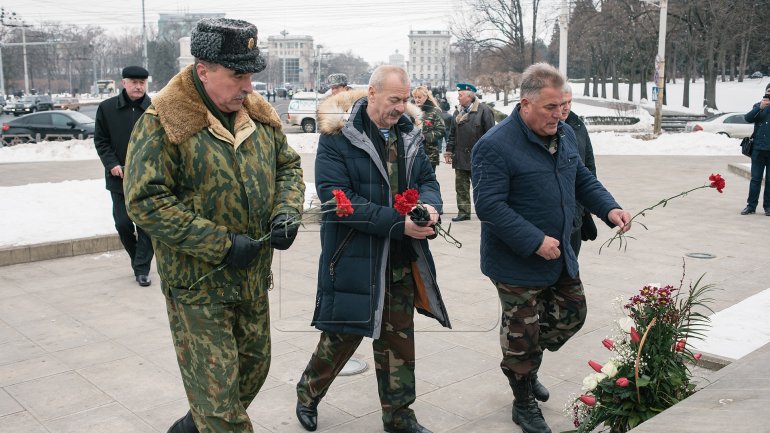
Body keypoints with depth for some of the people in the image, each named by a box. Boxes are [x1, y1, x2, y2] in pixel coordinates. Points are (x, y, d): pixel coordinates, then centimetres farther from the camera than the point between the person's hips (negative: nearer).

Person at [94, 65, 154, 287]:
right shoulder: (107, 108, 1)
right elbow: (100, 141, 6)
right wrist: (112, 164, -6)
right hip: (119, 177, 2)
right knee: (123, 223, 7)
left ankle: (142, 269, 10)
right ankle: (137, 259, 30)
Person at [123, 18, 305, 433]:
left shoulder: (259, 113, 4)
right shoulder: (162, 122, -16)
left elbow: (288, 165, 15)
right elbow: (144, 200, -20)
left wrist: (286, 211, -6)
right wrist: (220, 244, -23)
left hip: (254, 276, 7)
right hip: (197, 282, -7)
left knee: (253, 369, 21)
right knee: (217, 390, 0)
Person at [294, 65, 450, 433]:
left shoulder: (407, 133, 7)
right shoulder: (337, 136, -13)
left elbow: (427, 178, 13)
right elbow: (336, 198, -21)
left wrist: (430, 205, -12)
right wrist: (398, 224, -25)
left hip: (401, 259, 6)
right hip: (354, 258, -6)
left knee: (399, 337, 15)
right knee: (344, 333, 7)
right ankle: (309, 392, 36)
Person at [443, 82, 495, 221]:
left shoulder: (483, 110, -8)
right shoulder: (458, 112, 11)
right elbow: (452, 134, 15)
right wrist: (449, 151, 9)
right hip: (460, 157, 6)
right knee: (461, 186, 7)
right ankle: (463, 211, 15)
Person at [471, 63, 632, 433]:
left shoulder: (564, 134, 4)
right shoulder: (495, 145, -22)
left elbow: (583, 180, 16)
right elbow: (489, 205, -27)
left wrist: (609, 208, -2)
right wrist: (535, 242, -29)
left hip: (559, 257, 8)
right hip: (516, 263, -8)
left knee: (572, 314, 20)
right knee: (522, 333, 7)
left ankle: (524, 366, 44)